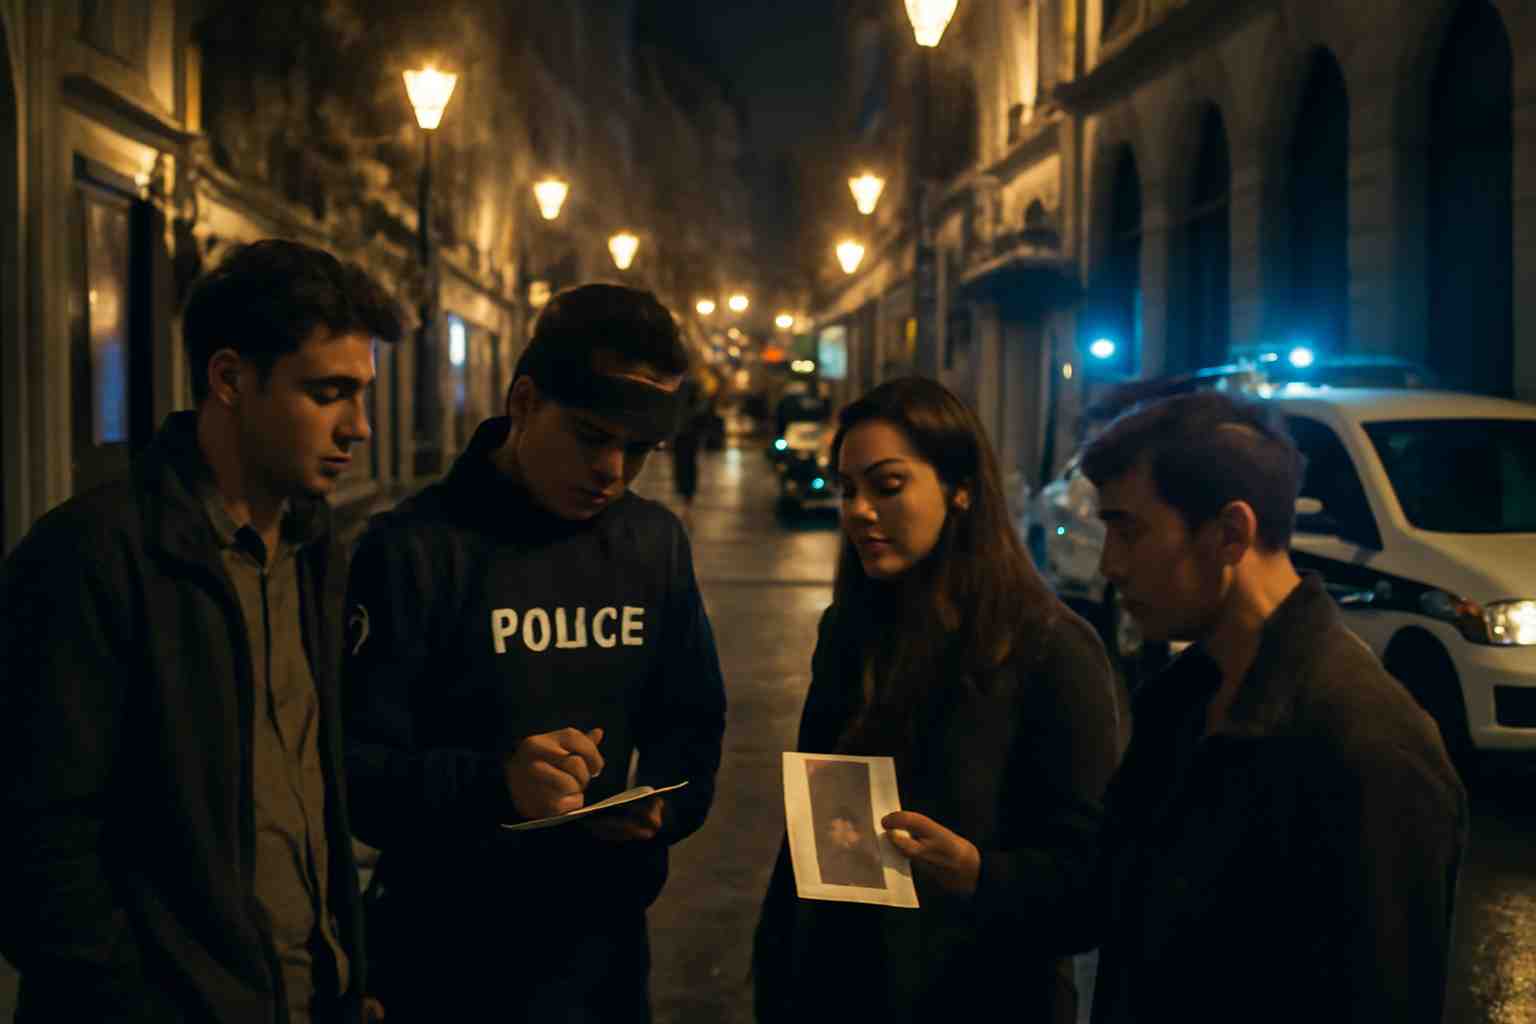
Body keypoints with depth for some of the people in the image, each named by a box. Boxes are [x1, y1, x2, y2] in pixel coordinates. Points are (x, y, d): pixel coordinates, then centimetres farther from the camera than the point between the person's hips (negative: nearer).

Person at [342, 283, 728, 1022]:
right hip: (450, 961, -5)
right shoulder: (414, 550, -13)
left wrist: (664, 806, -8)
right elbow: (349, 765, -17)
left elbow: (691, 724, 13)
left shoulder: (656, 543, 4)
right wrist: (495, 785, -33)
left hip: (608, 954, 5)